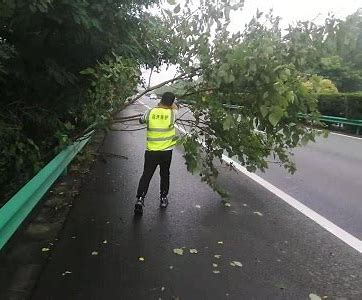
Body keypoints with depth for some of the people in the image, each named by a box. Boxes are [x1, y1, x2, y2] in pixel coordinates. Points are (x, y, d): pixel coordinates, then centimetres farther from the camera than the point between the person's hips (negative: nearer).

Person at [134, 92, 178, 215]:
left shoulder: (150, 112, -7)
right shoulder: (171, 114, -9)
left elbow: (141, 121, 15)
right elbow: (175, 107, 16)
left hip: (151, 151, 0)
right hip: (166, 151, 0)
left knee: (146, 175, 8)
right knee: (165, 175, 18)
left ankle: (140, 199, -1)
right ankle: (163, 198, 28)